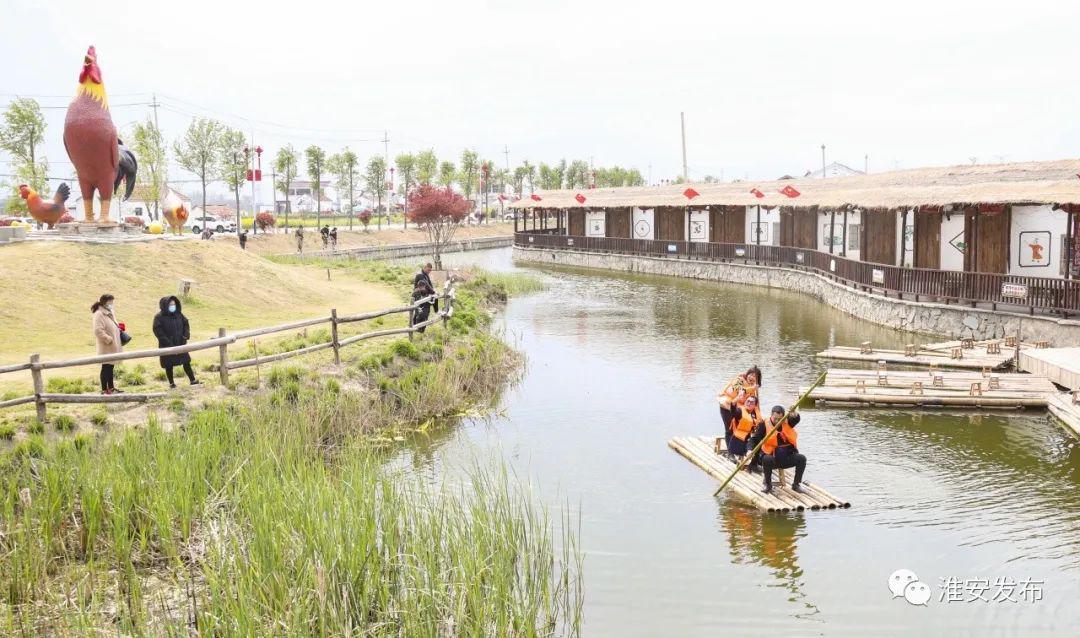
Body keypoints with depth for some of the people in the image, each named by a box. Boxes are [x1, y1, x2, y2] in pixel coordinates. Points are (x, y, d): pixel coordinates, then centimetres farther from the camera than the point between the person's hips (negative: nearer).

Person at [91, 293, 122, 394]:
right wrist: (108, 339, -22)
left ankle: (111, 387, 24)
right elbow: (98, 330, -23)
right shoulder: (99, 314, -14)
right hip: (106, 348, -9)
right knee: (106, 367, -4)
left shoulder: (109, 313, 15)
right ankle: (104, 389, 2)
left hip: (113, 347, 9)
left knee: (110, 367, 16)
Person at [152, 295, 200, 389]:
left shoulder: (179, 315, 6)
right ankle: (171, 383, 17)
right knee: (169, 365, 5)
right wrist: (167, 342, -20)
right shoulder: (159, 317, -10)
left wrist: (186, 335, -4)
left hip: (180, 344, 4)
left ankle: (192, 380, 14)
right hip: (167, 346, -4)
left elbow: (185, 324, 14)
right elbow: (158, 330, -14)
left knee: (186, 362, 6)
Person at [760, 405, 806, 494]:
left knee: (802, 459, -20)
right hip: (773, 459, -3)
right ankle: (767, 485, -12)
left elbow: (796, 419, -20)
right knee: (766, 459, -35)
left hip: (787, 458, 3)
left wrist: (794, 414, -43)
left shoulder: (787, 422, 1)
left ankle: (796, 484, 0)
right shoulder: (765, 425, -7)